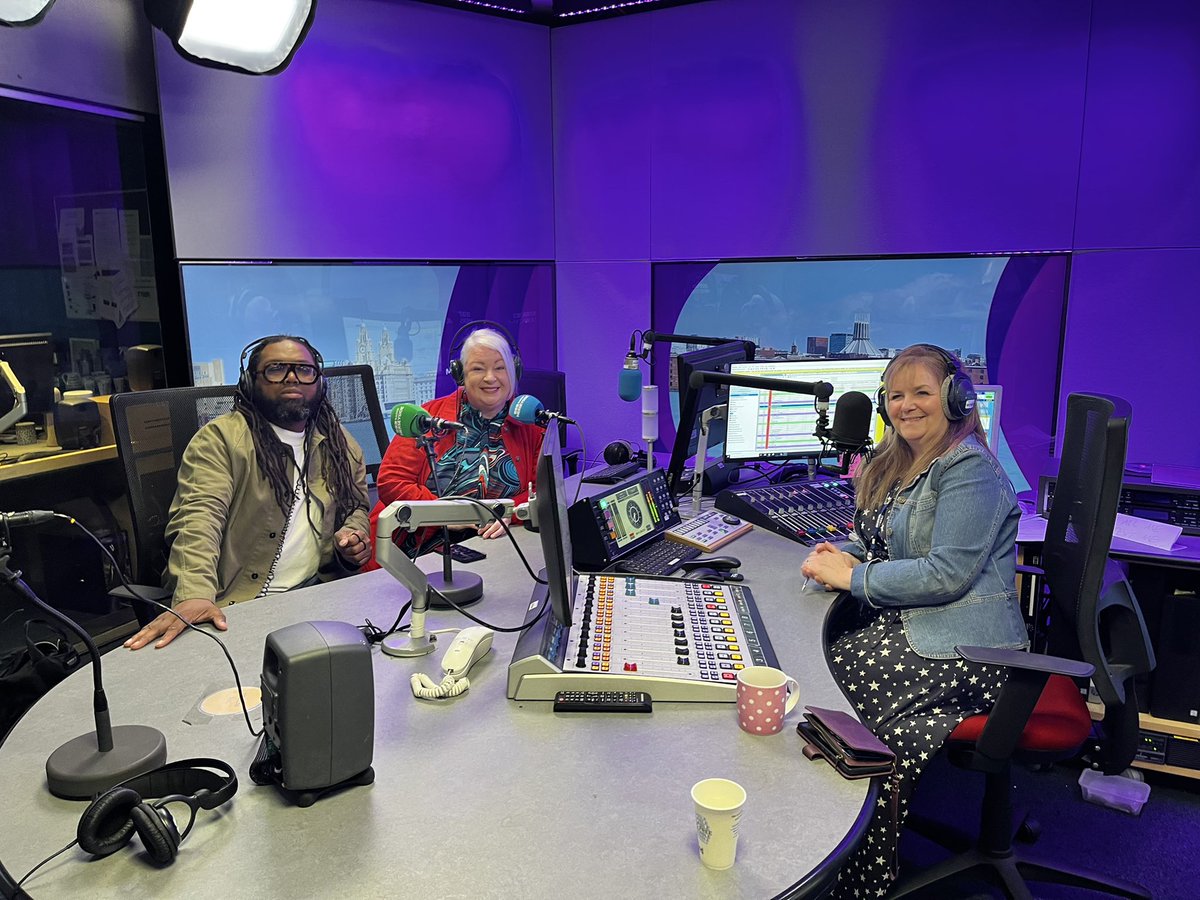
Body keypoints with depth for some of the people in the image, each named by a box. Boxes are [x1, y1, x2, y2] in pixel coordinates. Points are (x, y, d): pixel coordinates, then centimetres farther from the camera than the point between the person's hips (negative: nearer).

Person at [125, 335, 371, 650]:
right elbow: (199, 516, -14)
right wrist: (194, 596, -30)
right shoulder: (220, 437, -2)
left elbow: (357, 506, 26)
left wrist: (354, 533, 2)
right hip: (233, 605, -4)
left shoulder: (340, 443, 14)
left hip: (318, 594, 5)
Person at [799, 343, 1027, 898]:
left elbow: (947, 573, -20)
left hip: (964, 651, -8)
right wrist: (846, 555, 1)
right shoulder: (899, 461, 15)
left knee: (825, 674, -25)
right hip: (913, 624, 9)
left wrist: (851, 576, -15)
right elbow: (883, 541, 24)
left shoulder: (970, 470, -12)